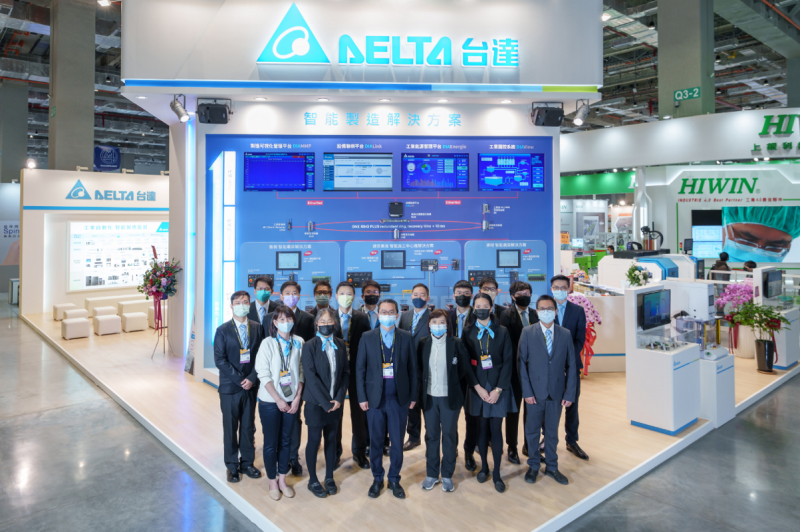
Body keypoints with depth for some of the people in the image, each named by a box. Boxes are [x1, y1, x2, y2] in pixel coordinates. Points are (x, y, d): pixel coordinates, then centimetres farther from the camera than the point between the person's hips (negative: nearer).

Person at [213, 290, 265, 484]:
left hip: (251, 386, 2)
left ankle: (247, 462, 27)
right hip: (230, 387, -2)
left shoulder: (257, 328, 2)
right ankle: (232, 466, 23)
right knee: (230, 428, 9)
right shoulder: (223, 330, -5)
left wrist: (252, 378, -11)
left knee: (249, 426, 12)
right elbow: (220, 360, -11)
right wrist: (240, 379, -15)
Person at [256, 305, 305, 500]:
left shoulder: (299, 342, -2)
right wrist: (279, 400, -13)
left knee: (286, 441, 13)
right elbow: (264, 374, -11)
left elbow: (301, 372, 1)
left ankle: (282, 480, 29)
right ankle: (272, 482, 25)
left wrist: (297, 398, -6)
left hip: (292, 401, 3)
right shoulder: (268, 343, -9)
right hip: (270, 401, -2)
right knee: (270, 443, 7)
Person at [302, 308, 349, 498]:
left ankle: (329, 477, 30)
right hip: (316, 403, -4)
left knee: (331, 439, 14)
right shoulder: (310, 346, -10)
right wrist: (326, 402, -16)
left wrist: (339, 398, -7)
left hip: (335, 402, 4)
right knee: (314, 441, 7)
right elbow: (310, 377, -14)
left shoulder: (341, 345, 3)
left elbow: (345, 372, 3)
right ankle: (313, 481, 23)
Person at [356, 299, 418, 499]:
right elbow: (360, 369, 0)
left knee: (397, 442, 9)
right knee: (375, 442, 11)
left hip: (399, 398, 0)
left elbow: (412, 368, 2)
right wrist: (362, 397, -4)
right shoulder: (367, 338, -1)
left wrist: (413, 396, 0)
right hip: (375, 398, 0)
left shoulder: (406, 338, 0)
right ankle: (377, 479, 29)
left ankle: (394, 479, 27)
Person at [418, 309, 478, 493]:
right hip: (429, 397, 2)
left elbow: (465, 369, -1)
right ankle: (431, 474, 24)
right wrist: (417, 393, -2)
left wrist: (478, 387, -7)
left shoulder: (456, 343, -7)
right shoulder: (423, 344, 0)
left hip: (450, 398, -2)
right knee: (431, 436, 10)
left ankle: (447, 475, 22)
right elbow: (418, 370, 5)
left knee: (449, 436, 8)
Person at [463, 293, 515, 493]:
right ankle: (484, 466, 26)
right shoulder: (469, 333, 1)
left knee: (496, 429, 1)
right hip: (477, 387, 1)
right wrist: (478, 388, -10)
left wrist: (498, 389, -10)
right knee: (482, 428, 9)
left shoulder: (502, 332, 0)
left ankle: (496, 473, 12)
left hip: (498, 387, -1)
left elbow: (508, 362, -3)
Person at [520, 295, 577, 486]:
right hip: (535, 391, -1)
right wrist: (527, 391, -10)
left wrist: (569, 393, -4)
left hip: (556, 392, 1)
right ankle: (533, 466, 28)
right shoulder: (527, 333, -4)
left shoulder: (565, 334, 1)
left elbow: (571, 366, 1)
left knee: (552, 431, 14)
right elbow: (522, 364, -5)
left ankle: (551, 467, 30)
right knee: (533, 430, 11)